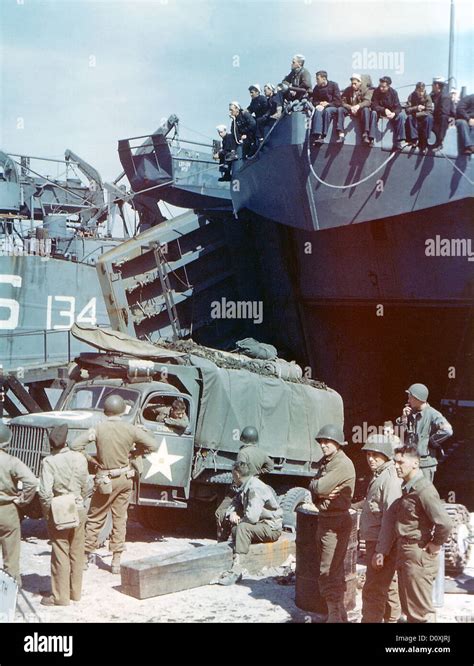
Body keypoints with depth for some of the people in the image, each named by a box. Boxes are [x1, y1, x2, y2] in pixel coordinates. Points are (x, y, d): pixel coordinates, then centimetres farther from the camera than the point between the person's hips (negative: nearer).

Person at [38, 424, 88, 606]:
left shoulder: (49, 461, -16)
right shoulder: (79, 458, -3)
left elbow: (45, 492, -21)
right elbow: (85, 487, 4)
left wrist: (47, 512, -7)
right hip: (79, 510, 4)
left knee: (60, 554, 3)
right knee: (77, 553, 14)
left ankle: (61, 596, 9)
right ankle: (76, 592, 24)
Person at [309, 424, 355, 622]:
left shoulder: (343, 464, -15)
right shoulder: (324, 462, 14)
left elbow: (320, 487, -21)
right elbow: (314, 490, 8)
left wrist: (316, 485, 0)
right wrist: (320, 495, -12)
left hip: (336, 521, -10)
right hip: (324, 518, 10)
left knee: (329, 571, -9)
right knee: (324, 569, 16)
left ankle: (335, 615, -3)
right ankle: (338, 611, 27)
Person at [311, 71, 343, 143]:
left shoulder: (333, 85, -6)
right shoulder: (316, 88, 5)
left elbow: (338, 102, -9)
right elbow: (314, 101, 10)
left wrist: (328, 104, -18)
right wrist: (319, 104, -11)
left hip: (333, 107, -3)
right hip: (322, 106, 3)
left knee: (327, 110, -36)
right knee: (318, 111, -31)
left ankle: (323, 134, -37)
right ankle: (318, 135, -45)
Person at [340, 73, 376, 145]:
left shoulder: (366, 89, -7)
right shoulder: (348, 90, 1)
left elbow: (367, 101, -22)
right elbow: (343, 101, -6)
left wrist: (358, 106, -41)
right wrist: (351, 108, -25)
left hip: (361, 110, -3)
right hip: (350, 110, 3)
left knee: (366, 109, -35)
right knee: (340, 109, -23)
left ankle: (365, 134, -39)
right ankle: (341, 134, -29)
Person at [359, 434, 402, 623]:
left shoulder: (389, 478, -18)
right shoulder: (378, 476, 14)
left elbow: (389, 517, -23)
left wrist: (381, 551, -24)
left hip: (381, 544, -10)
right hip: (375, 542, 10)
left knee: (373, 591, -7)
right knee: (388, 587, 19)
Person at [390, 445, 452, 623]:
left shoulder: (423, 490, -21)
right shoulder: (406, 487, 8)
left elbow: (445, 523, -30)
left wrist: (435, 545, -16)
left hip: (418, 556, -9)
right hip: (404, 553, 9)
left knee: (419, 611, 1)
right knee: (408, 607, 19)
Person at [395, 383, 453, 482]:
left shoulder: (432, 414, -15)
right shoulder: (410, 413, 6)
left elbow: (447, 431, -28)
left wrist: (430, 441, -16)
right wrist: (403, 418, -8)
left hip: (425, 463, -7)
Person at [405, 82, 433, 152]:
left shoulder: (427, 97, -8)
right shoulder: (411, 96, -6)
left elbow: (429, 111, -16)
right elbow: (407, 110, -13)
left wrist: (416, 114, -25)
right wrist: (416, 108, -32)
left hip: (424, 118, -1)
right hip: (414, 119, 1)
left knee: (429, 117, -32)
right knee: (409, 117, -30)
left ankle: (423, 143, -32)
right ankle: (414, 139, -29)